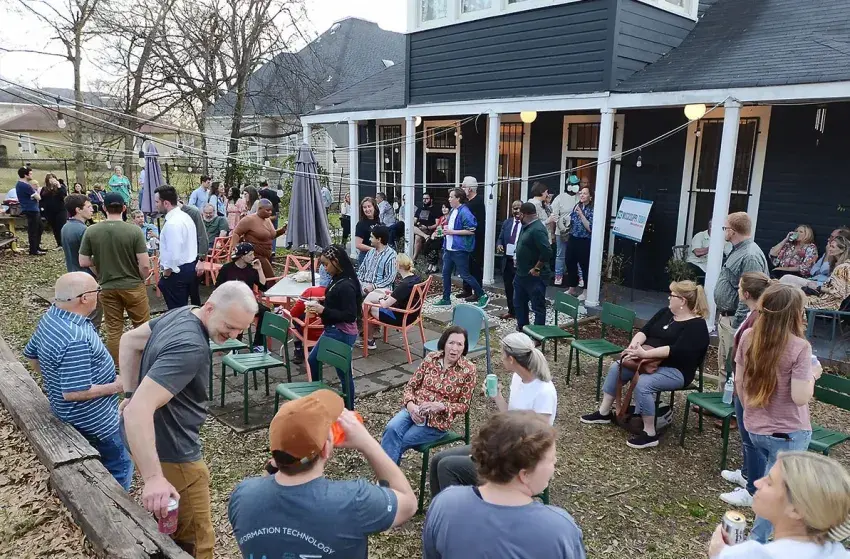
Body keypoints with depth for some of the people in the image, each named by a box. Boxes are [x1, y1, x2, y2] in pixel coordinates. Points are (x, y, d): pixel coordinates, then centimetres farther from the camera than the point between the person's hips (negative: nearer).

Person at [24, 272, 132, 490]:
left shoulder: (50, 317, -5)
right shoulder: (76, 340, -35)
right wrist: (116, 386, -21)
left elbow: (31, 354, 11)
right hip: (93, 417, -10)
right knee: (120, 466, 8)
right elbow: (74, 393, -32)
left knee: (99, 461, 28)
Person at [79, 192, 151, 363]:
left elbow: (83, 262, -2)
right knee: (143, 327, 12)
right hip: (133, 286, -2)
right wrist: (141, 279, 4)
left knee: (113, 330, 12)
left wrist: (102, 273, 15)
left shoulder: (91, 231, -6)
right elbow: (145, 265, -16)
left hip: (108, 288, 2)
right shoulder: (134, 230, -15)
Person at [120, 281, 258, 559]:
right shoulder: (190, 348, -31)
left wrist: (130, 392, 11)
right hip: (169, 453, -10)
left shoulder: (182, 313, -1)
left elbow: (129, 341, 14)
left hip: (151, 442, 10)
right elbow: (138, 410, -38)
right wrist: (153, 478, -41)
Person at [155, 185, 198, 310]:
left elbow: (173, 254, -27)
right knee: (183, 307, 18)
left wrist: (165, 275, -15)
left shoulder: (172, 223, -23)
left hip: (177, 271, -10)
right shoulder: (184, 216, 8)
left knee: (176, 309, 0)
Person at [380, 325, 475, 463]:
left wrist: (440, 406, -19)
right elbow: (411, 385, 6)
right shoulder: (431, 358, 2)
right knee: (391, 429, -27)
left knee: (398, 442, -21)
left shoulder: (468, 369, -7)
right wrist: (411, 406, -15)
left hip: (439, 420, -3)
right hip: (414, 410, 3)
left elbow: (464, 405, -2)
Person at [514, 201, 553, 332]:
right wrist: (517, 257, 14)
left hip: (535, 276, -10)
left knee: (538, 306, 1)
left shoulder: (537, 229, -22)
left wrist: (536, 269, -22)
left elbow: (547, 252, -29)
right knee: (519, 303, 19)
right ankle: (522, 328, 33)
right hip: (521, 273, 10)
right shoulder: (526, 226, 9)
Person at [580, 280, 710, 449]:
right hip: (650, 361, 9)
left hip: (675, 370, -9)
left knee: (643, 383, -32)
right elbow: (645, 331, 5)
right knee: (616, 368, -2)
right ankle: (604, 413, 8)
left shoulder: (696, 325, -16)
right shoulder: (665, 312, 8)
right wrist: (634, 344, -18)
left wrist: (644, 354, -33)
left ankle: (650, 434, -20)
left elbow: (677, 350, -28)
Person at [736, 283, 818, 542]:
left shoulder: (748, 336, -6)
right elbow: (800, 397, -20)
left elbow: (739, 382, 3)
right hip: (789, 433, -5)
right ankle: (756, 543, 21)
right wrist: (813, 375, -2)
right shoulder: (799, 346, -20)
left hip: (754, 428, 5)